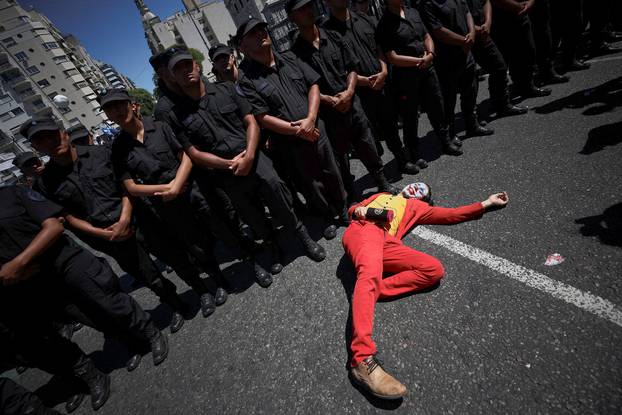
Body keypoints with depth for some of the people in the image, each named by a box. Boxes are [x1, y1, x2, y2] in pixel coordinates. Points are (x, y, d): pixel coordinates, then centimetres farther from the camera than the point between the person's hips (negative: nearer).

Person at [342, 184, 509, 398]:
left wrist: (486, 203, 37)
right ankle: (362, 360, -45)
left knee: (434, 269, -21)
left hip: (386, 242, 3)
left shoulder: (416, 207, 38)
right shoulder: (381, 195, 36)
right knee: (370, 274, -35)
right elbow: (352, 209, 30)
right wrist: (358, 211, 6)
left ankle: (370, 291, -27)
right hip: (363, 229, -2)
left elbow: (450, 214, 33)